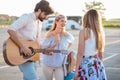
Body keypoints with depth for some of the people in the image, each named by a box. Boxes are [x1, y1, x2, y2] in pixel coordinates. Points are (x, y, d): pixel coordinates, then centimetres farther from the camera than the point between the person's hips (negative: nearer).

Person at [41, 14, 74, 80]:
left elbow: (71, 41, 16)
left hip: (60, 65, 0)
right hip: (48, 64, 0)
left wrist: (65, 50, 6)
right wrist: (54, 45, -25)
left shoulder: (67, 35, -9)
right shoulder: (49, 35, -13)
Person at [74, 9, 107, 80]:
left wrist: (76, 70, -8)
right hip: (97, 64, 6)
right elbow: (101, 54, 13)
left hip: (86, 63, -6)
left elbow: (80, 53, -12)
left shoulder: (84, 31, -11)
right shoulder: (100, 31, 6)